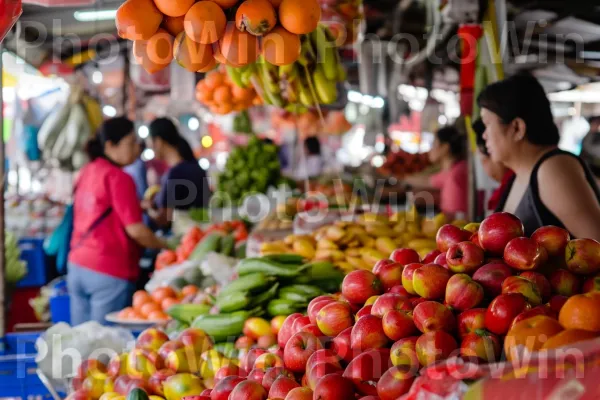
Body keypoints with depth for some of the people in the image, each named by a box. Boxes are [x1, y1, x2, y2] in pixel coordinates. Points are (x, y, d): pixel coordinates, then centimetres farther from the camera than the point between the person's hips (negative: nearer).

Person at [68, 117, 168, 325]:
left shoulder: (87, 172, 10)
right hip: (110, 272, -8)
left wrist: (141, 205, 22)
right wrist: (165, 246, -4)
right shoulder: (119, 178, -13)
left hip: (77, 267, 8)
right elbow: (135, 230, -16)